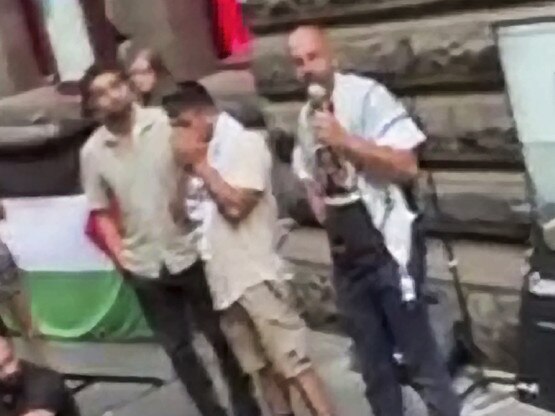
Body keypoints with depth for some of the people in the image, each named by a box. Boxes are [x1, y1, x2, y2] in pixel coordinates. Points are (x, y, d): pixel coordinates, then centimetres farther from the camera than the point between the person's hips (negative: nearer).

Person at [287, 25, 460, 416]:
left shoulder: (367, 95, -13)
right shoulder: (305, 116, 7)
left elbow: (407, 167, -20)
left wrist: (344, 141, -24)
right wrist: (325, 217, 4)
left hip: (387, 246, -6)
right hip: (346, 253, 6)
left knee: (420, 356, 0)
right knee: (373, 361, 16)